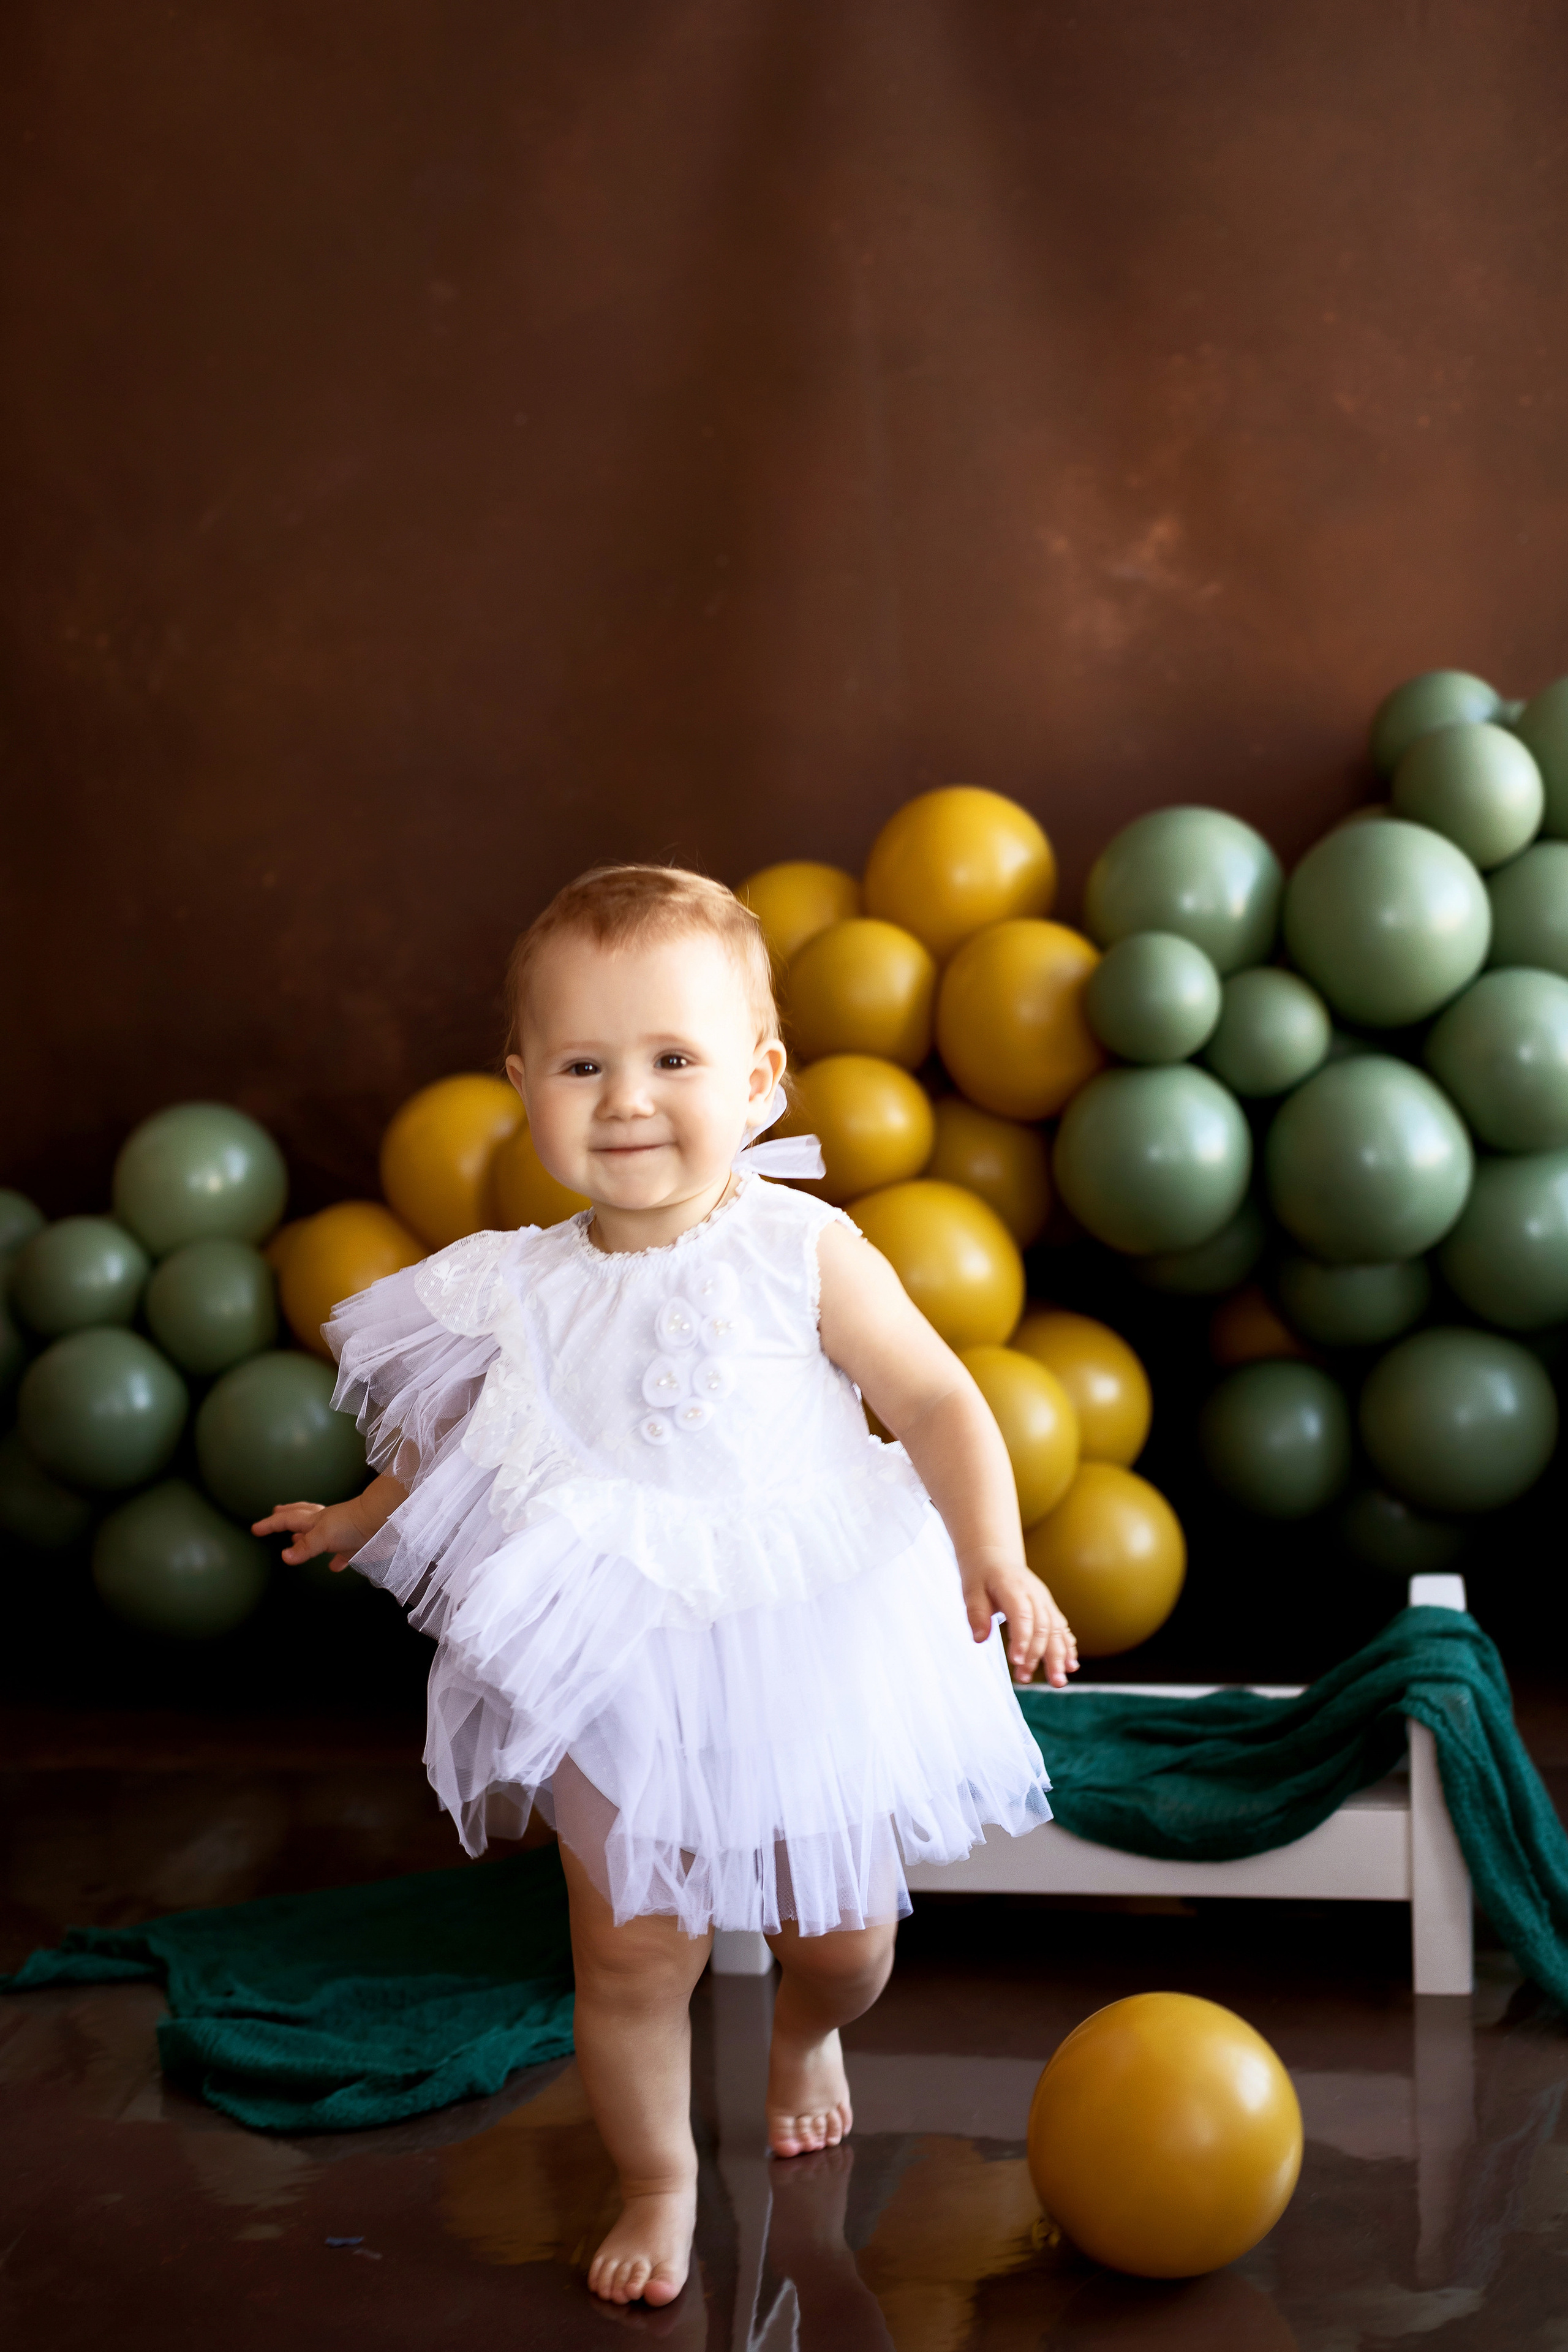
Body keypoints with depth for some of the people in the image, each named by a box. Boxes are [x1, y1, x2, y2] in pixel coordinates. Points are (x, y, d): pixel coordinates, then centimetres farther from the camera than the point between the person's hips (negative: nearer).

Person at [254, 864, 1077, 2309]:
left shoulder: (804, 1254, -13)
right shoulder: (529, 1294, -6)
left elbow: (934, 1400, -9)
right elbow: (457, 1437, 14)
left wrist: (993, 1555, -20)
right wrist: (366, 1516, 17)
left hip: (806, 1651, -1)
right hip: (625, 1685, 1)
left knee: (846, 1934, 15)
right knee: (631, 1960, 3)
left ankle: (806, 2037, 51)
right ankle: (658, 2181, 29)